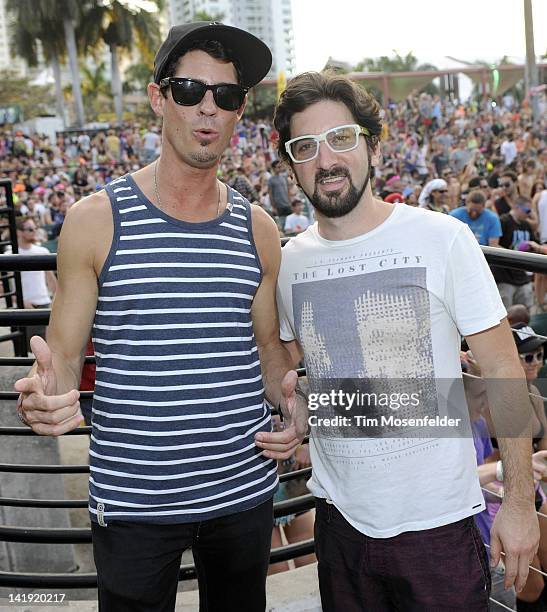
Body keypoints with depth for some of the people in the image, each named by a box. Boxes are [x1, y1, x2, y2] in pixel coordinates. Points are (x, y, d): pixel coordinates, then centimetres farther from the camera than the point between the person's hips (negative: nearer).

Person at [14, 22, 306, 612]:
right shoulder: (97, 220, -7)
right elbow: (63, 352, -3)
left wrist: (290, 397, -8)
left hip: (244, 489, 4)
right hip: (131, 501, -3)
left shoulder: (256, 229, 2)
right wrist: (44, 394, -26)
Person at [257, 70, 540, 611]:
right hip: (340, 514, 4)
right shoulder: (290, 262, -1)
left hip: (437, 520, -3)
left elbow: (502, 372, -9)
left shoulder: (442, 239, -13)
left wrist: (519, 501, -9)